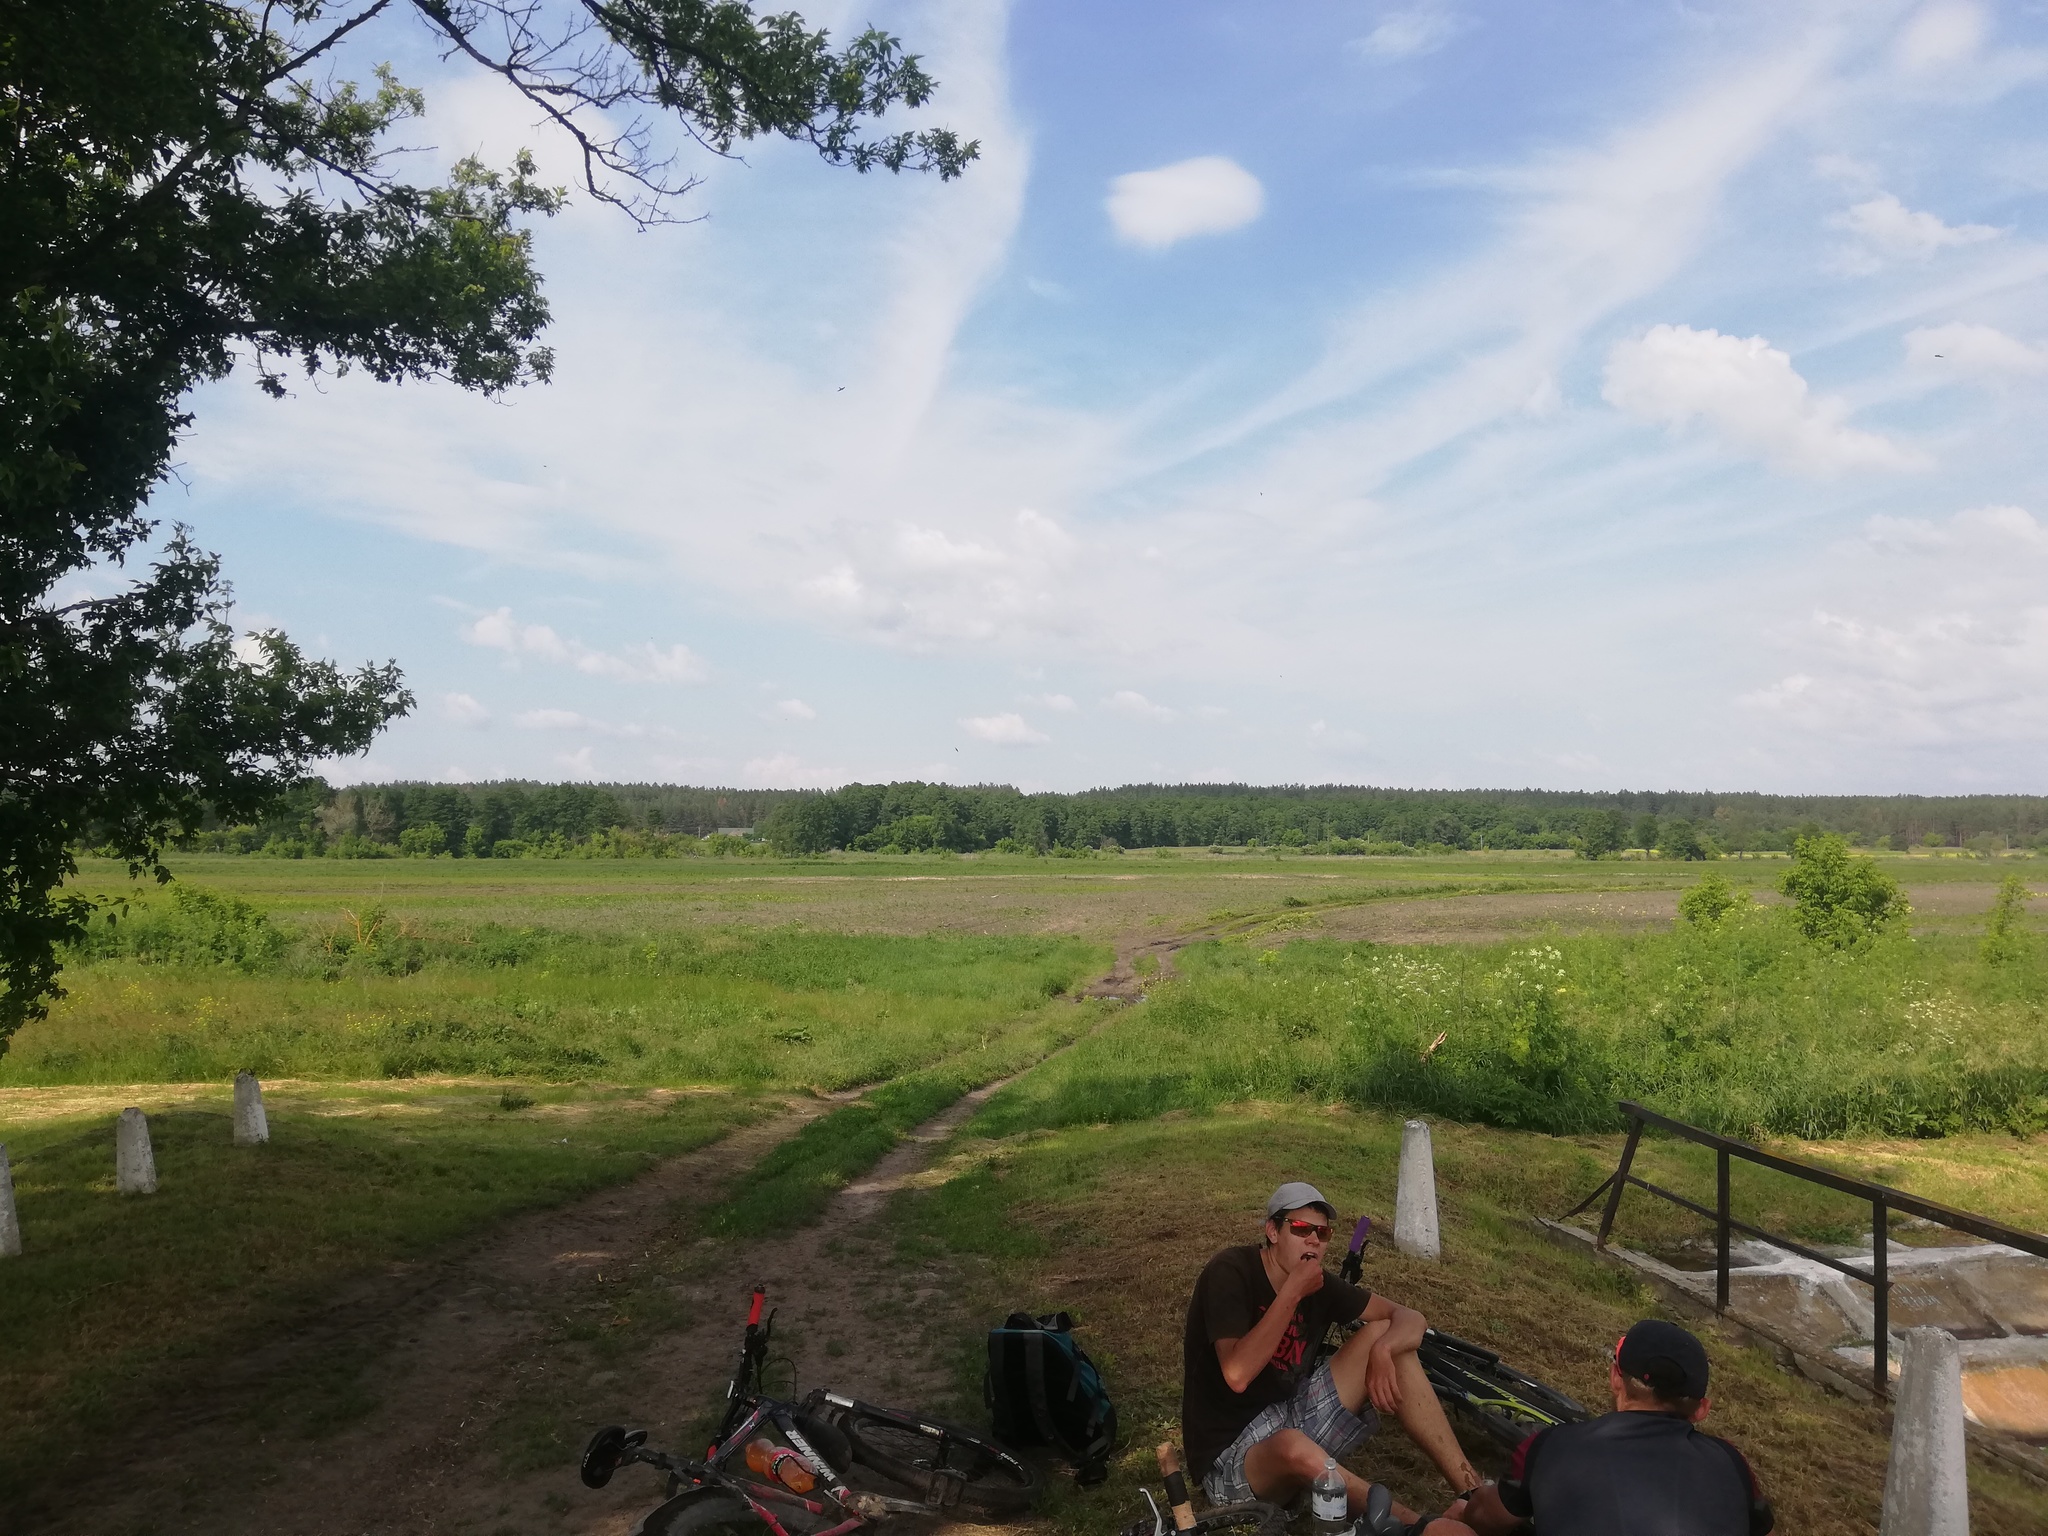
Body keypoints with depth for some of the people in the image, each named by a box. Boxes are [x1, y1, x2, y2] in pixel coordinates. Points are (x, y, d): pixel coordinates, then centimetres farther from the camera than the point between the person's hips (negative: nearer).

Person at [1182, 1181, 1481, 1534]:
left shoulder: (1317, 1283, 1)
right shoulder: (1230, 1272, -18)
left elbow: (1410, 1318, 1)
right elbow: (1237, 1374, -31)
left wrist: (1382, 1350, -22)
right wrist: (1292, 1292, -27)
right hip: (1231, 1456, -7)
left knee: (1385, 1334, -6)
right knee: (1293, 1447, -43)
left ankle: (1472, 1494, -12)